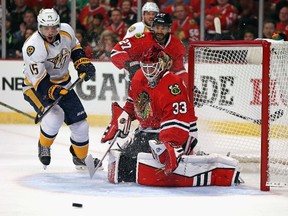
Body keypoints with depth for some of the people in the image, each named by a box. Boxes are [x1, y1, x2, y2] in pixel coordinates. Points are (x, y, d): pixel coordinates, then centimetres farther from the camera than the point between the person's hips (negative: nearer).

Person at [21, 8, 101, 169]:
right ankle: (44, 146, 0)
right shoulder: (34, 47, -30)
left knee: (80, 123, 5)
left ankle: (80, 157, 30)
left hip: (63, 84, 6)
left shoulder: (66, 31, -11)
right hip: (35, 88, -6)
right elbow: (39, 80, -31)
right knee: (55, 116, -30)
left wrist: (83, 63, -1)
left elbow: (74, 47, 13)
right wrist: (54, 91, -45)